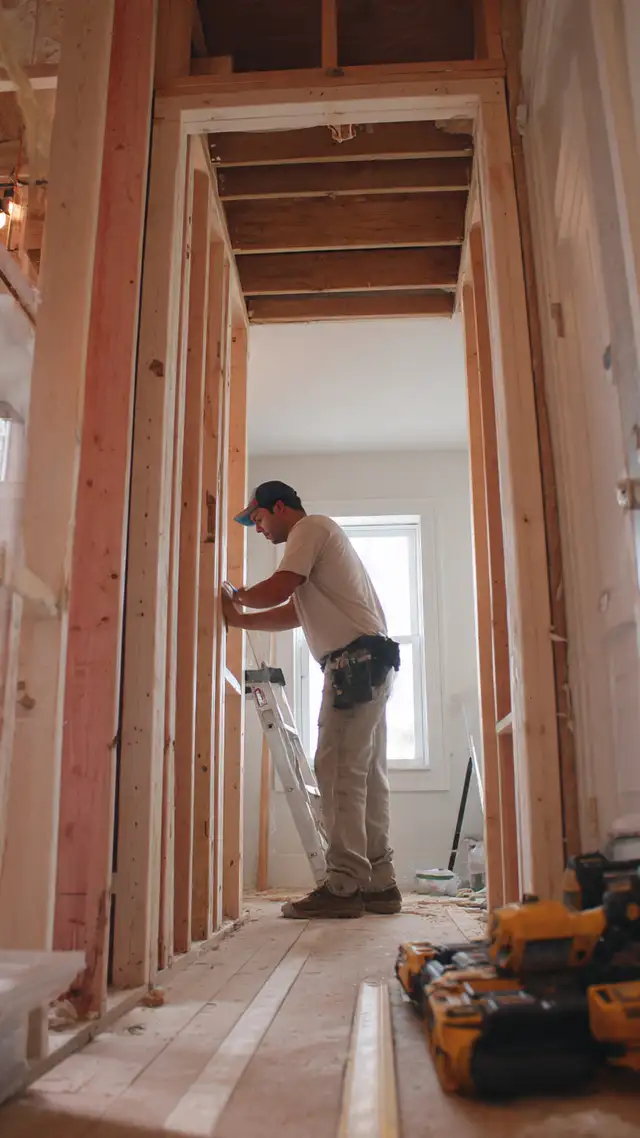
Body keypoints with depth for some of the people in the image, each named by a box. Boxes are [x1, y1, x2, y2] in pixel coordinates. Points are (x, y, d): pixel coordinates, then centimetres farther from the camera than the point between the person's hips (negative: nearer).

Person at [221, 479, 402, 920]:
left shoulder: (310, 527, 0)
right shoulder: (320, 536, 29)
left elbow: (279, 589, -13)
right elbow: (292, 613, 23)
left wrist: (238, 595, 5)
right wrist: (240, 618, 14)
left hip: (355, 660, -10)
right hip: (371, 665, 10)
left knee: (340, 773, -10)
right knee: (367, 776, 9)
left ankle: (345, 886, -8)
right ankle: (380, 884, 13)